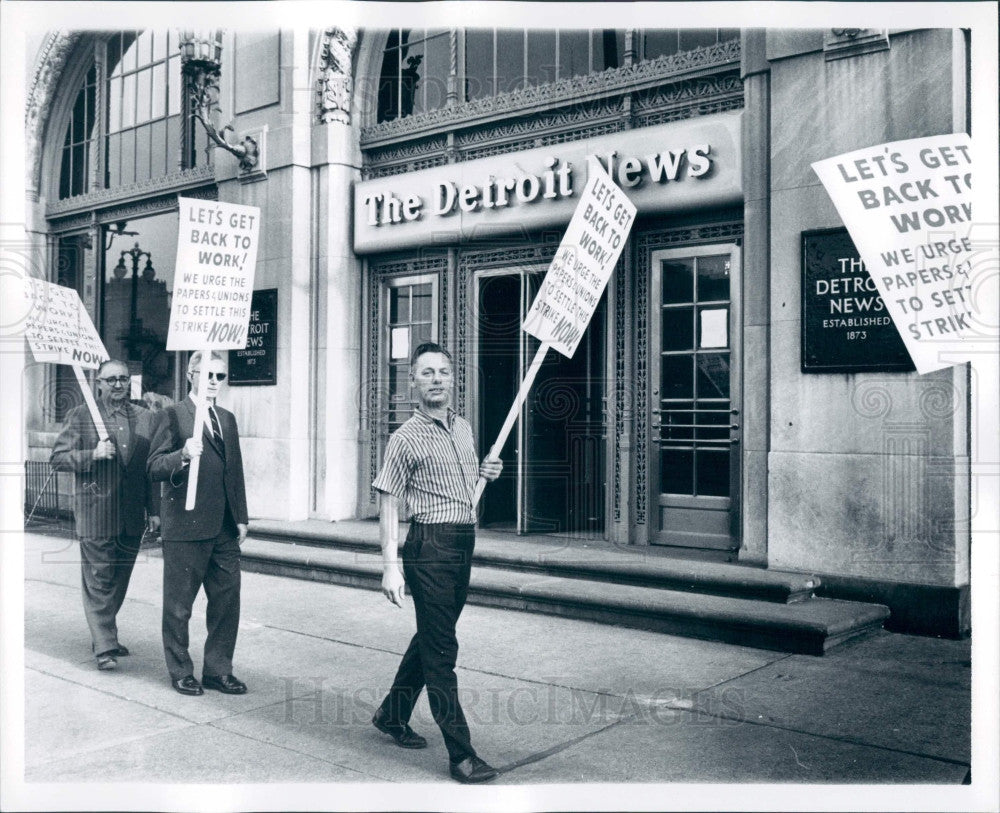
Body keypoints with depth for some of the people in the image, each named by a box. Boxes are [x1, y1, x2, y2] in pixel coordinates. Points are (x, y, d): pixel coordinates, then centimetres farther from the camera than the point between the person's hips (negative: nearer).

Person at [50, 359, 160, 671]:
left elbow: (152, 467, 13)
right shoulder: (81, 415, 1)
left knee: (119, 580, 13)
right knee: (99, 581, -3)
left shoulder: (144, 418, 12)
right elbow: (58, 458, -1)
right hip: (95, 513, -4)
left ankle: (105, 634, 29)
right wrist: (93, 454, -17)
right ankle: (104, 647, 0)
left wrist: (154, 509, 9)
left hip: (132, 515, 4)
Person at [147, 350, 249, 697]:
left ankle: (218, 670, 20)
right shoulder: (172, 416, -4)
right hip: (185, 528, -6)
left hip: (224, 529, 6)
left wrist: (241, 518, 15)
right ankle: (181, 672, 19)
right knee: (179, 605, 5)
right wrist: (183, 455, -28)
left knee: (227, 600, 8)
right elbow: (154, 469, -10)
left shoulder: (227, 419, 17)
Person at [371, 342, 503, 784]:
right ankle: (460, 753, 0)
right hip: (430, 544, -8)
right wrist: (391, 567, -18)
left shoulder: (464, 428, 13)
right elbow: (388, 505, -10)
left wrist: (487, 473, 5)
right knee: (440, 648, -5)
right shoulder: (406, 439, -8)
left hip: (465, 542, 8)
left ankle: (392, 714, 37)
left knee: (432, 636, 18)